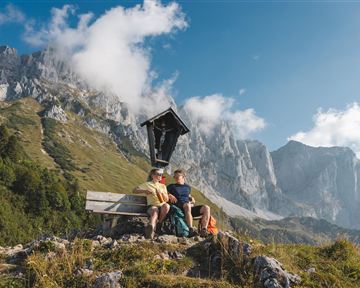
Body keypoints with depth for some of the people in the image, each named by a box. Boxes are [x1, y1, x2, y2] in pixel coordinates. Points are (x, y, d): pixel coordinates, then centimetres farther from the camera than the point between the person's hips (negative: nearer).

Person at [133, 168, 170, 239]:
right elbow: (134, 190, 8)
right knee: (155, 211, -41)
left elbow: (167, 199, 15)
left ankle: (159, 223, -18)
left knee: (166, 206, -37)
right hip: (152, 206, -2)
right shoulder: (147, 184, 16)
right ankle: (151, 228, -68)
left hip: (162, 206, 2)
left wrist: (162, 192, -5)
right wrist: (144, 191, -9)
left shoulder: (163, 186, 25)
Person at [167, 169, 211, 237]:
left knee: (206, 208, -19)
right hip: (178, 208, -5)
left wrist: (192, 199, 15)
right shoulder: (171, 187, 17)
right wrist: (170, 196, -7)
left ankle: (203, 230, -29)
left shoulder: (188, 187, 28)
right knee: (187, 205, -41)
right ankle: (191, 229, -47)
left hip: (190, 207, 5)